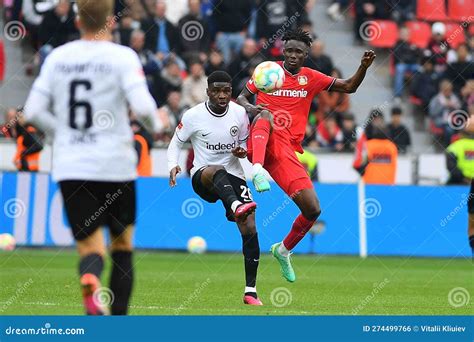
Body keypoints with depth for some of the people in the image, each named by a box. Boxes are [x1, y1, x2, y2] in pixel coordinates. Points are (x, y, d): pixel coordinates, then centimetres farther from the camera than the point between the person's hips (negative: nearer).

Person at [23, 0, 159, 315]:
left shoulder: (57, 57, 6)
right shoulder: (122, 56, -6)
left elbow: (33, 111, 4)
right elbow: (142, 107, -18)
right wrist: (156, 123, 4)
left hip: (70, 168, 2)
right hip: (115, 166, -2)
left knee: (90, 248, 0)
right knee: (123, 246, 16)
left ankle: (90, 281, -35)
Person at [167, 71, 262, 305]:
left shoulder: (239, 113, 1)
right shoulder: (193, 116, -7)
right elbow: (176, 143, 5)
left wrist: (243, 151, -9)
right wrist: (173, 166, -14)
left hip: (234, 176, 3)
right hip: (202, 177, -3)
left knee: (249, 228, -13)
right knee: (217, 170, -41)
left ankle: (250, 291, -6)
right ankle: (236, 207, -72)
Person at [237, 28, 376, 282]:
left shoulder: (311, 78, 14)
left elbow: (349, 87, 17)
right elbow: (241, 98, 13)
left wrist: (364, 67, -2)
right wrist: (251, 108, -11)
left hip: (286, 150, 3)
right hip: (261, 144, -3)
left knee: (313, 210, -4)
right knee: (266, 116, -39)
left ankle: (284, 250, 22)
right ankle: (258, 170, -61)